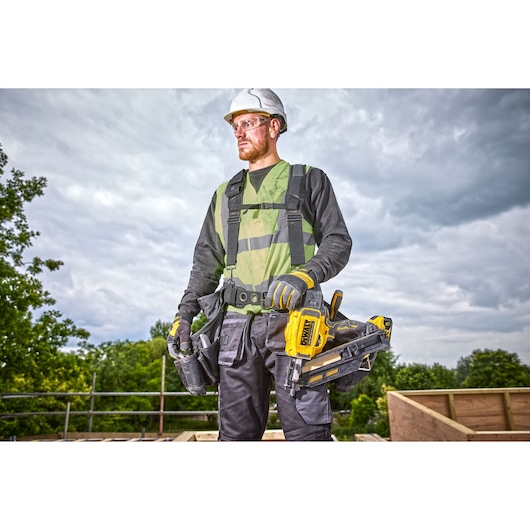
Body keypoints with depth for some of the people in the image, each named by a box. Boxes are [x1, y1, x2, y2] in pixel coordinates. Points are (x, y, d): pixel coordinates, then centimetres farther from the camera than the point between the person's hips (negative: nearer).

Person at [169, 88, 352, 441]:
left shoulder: (309, 180, 12)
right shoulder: (225, 195, 22)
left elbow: (338, 241, 5)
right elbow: (207, 261, 20)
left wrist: (304, 276, -15)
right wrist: (185, 313, 9)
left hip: (292, 321, -3)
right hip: (238, 326, 4)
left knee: (307, 431, -5)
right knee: (237, 434, 7)